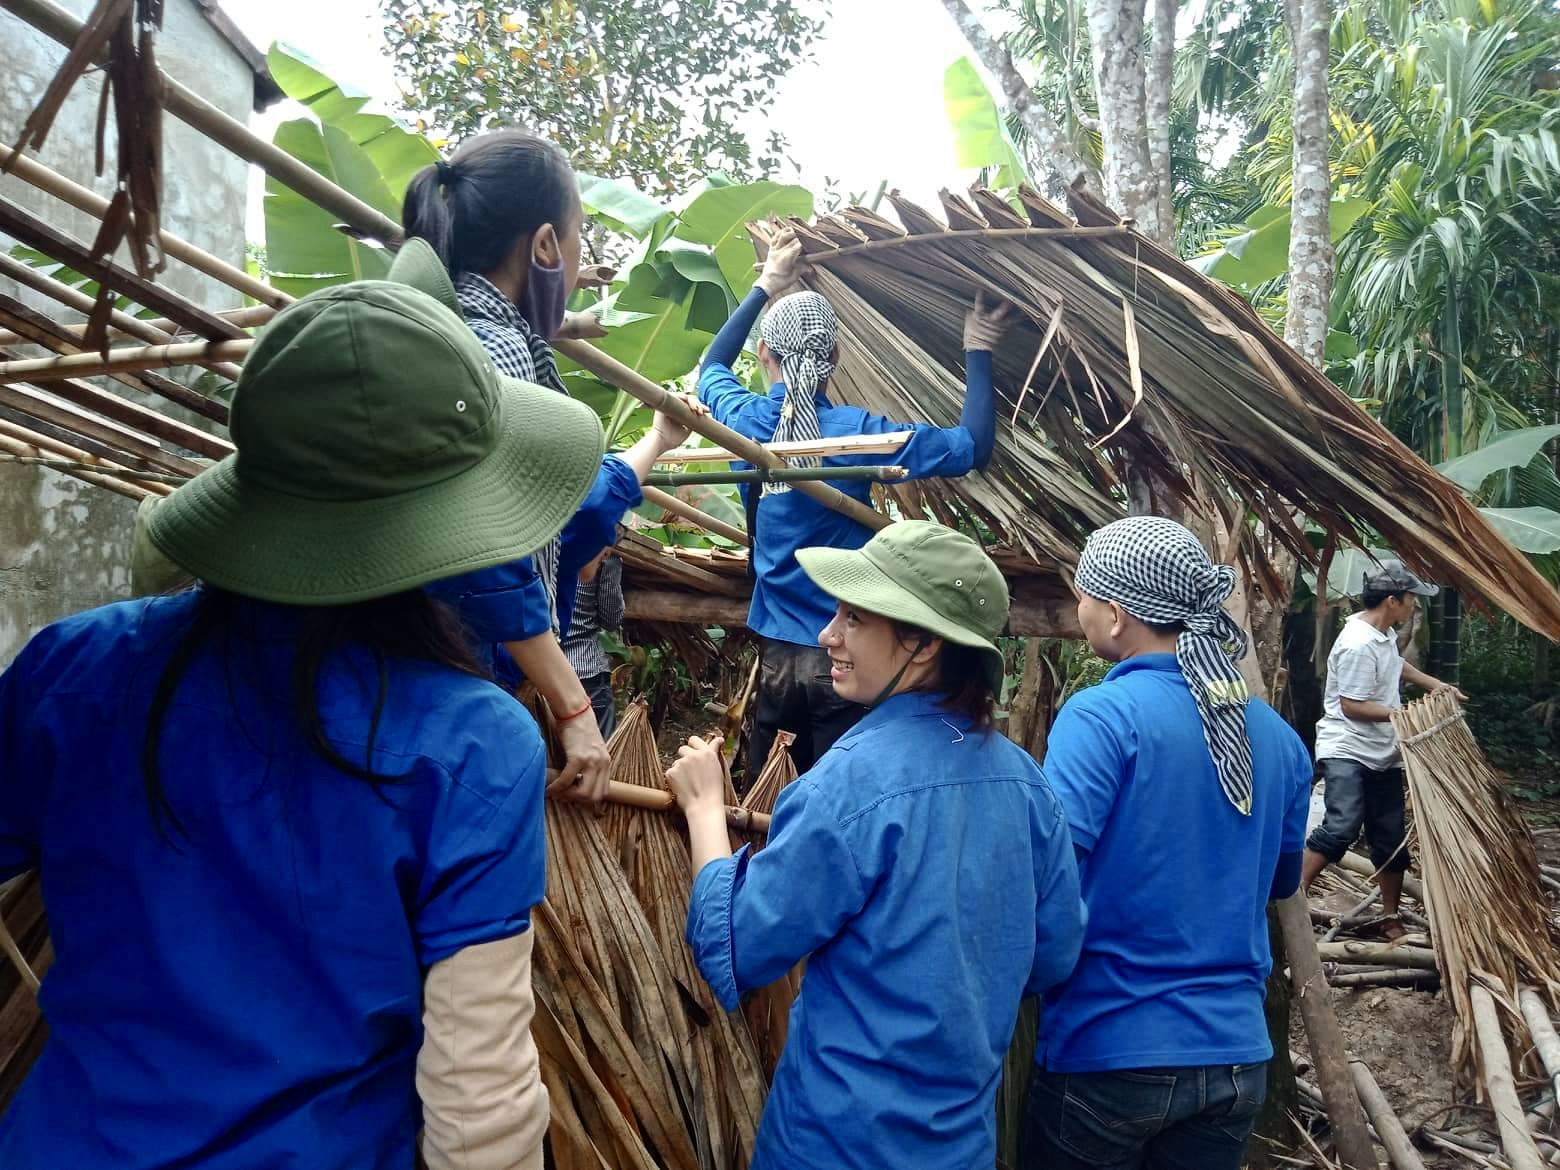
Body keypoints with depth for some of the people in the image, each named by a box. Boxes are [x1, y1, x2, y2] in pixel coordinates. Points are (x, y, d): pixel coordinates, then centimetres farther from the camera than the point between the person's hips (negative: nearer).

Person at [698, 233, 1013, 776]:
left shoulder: (745, 421, -1)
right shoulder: (855, 432, -13)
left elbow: (712, 367, 22)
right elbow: (972, 446, -8)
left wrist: (766, 286, 28)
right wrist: (977, 351, 3)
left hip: (777, 654, 4)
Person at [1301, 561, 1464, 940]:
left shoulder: (1384, 633, 9)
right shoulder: (1359, 644, -22)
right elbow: (1351, 706, -21)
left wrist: (1434, 684, 27)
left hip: (1383, 754, 10)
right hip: (1346, 750, -10)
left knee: (1391, 838, 12)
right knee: (1342, 827, -25)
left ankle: (1390, 918, 25)